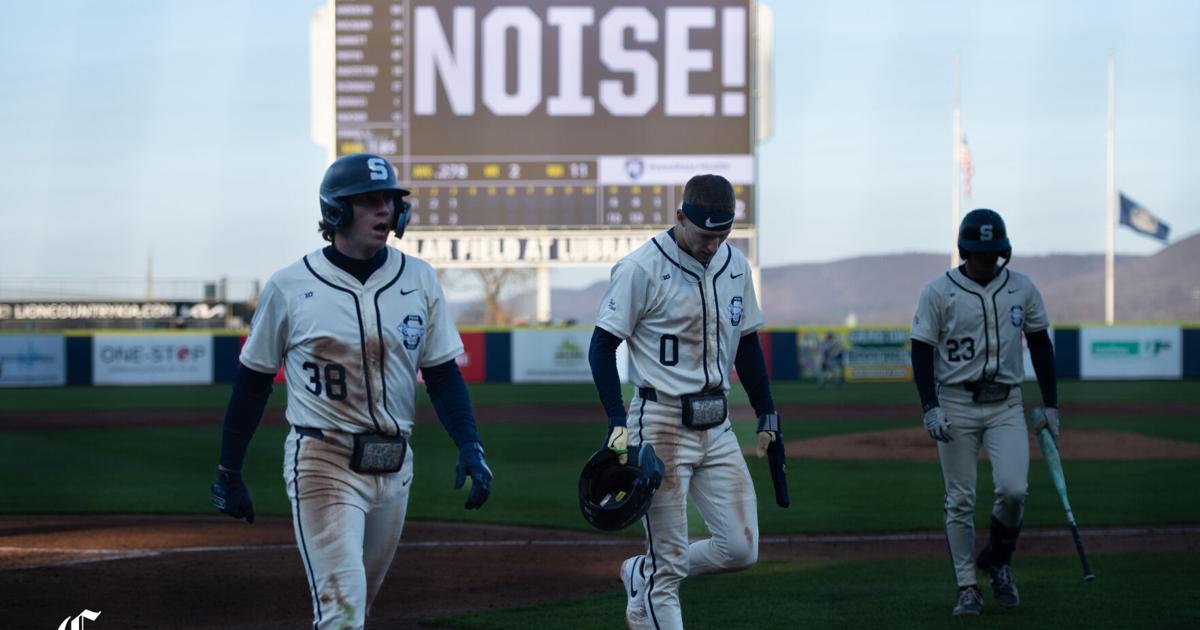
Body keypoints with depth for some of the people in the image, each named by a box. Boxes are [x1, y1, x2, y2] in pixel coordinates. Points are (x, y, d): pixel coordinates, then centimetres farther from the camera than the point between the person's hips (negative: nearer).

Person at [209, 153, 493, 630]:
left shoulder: (420, 280, 4)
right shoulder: (290, 287, -5)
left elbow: (442, 374, 8)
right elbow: (253, 381, 3)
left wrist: (470, 448, -6)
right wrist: (228, 472, 4)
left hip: (393, 465, 5)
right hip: (322, 464, -5)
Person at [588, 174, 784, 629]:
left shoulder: (735, 266, 8)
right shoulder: (642, 268, -12)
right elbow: (603, 345, -10)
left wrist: (767, 414, 17)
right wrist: (618, 423, -18)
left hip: (717, 424, 6)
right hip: (661, 422, -6)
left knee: (740, 549, 2)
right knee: (668, 561, -4)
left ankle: (642, 576, 24)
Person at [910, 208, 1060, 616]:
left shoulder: (1022, 289, 5)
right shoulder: (938, 292, -4)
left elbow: (1040, 344, 12)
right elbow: (922, 350, -3)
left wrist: (1051, 405, 8)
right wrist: (929, 408, -14)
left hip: (1006, 404, 2)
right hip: (956, 406, -1)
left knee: (1013, 489, -15)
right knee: (960, 501, 0)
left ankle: (997, 560, 12)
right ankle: (967, 588, 7)